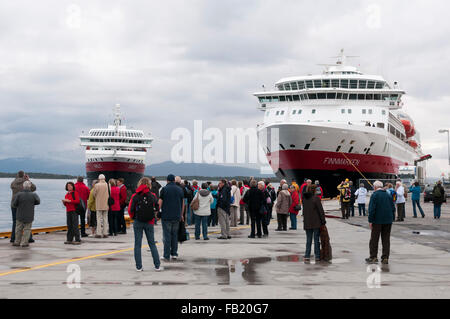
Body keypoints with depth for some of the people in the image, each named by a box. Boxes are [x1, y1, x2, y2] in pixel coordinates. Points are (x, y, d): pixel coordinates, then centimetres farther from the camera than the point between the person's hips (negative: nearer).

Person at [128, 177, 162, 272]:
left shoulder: (135, 196, -6)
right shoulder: (153, 196, -4)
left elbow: (130, 209, -5)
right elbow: (157, 208, -1)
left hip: (138, 222, -1)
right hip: (150, 222, 1)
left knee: (137, 244, 6)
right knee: (152, 244, 10)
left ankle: (138, 267, 4)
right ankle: (157, 266, 8)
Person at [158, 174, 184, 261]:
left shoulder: (164, 189, -5)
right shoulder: (180, 189, 7)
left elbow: (160, 202, -7)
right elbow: (183, 203, 12)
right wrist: (181, 215, 22)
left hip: (166, 216, -4)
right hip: (177, 216, 4)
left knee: (167, 235, -2)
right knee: (175, 235, 15)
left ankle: (166, 256, -4)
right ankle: (174, 254, 18)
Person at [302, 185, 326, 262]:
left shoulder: (304, 199, 4)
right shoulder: (316, 198, -13)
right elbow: (321, 211, -11)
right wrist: (323, 220, -3)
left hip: (307, 223, 4)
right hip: (316, 223, -4)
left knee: (308, 240, 10)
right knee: (316, 239, 4)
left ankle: (307, 256, 6)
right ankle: (317, 257, 8)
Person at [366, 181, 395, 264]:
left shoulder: (374, 195, -8)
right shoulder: (388, 195, 10)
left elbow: (372, 209, -13)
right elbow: (393, 208, 12)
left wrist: (370, 220, -10)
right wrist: (392, 219, 18)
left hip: (377, 221, -5)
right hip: (388, 221, 5)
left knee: (374, 239, 2)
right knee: (386, 239, 7)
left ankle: (373, 257, 3)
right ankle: (385, 258, 7)